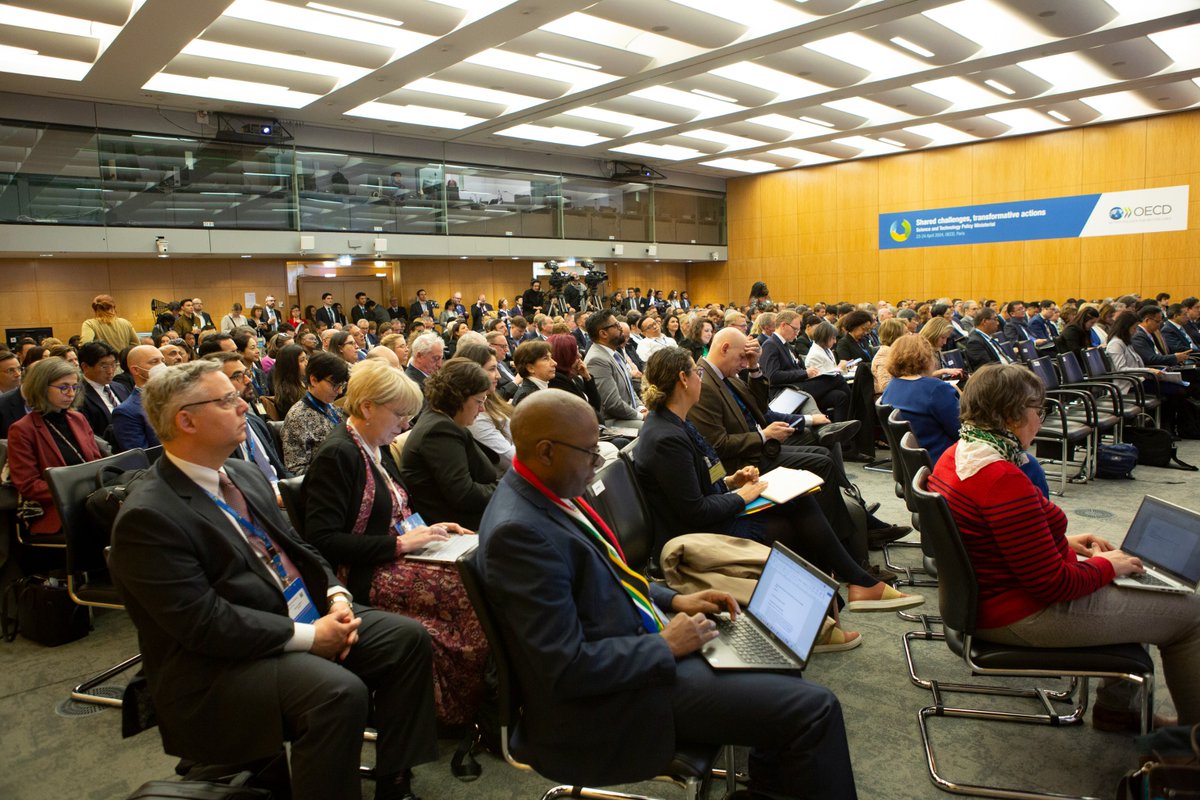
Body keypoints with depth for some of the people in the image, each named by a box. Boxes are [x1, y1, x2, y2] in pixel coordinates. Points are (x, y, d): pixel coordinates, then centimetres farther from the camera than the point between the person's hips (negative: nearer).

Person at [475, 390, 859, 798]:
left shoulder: (552, 494, 3)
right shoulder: (517, 531, -27)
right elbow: (569, 668, -27)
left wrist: (672, 600, 7)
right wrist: (665, 646, -16)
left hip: (638, 642, 10)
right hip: (611, 695, -10)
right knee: (815, 710, -12)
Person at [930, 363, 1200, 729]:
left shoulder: (956, 455, 0)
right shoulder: (1003, 480, -30)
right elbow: (1054, 584, -24)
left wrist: (1063, 541, 11)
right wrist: (1106, 565, -7)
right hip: (1022, 616, -10)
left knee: (1133, 591, 27)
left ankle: (1116, 706, 34)